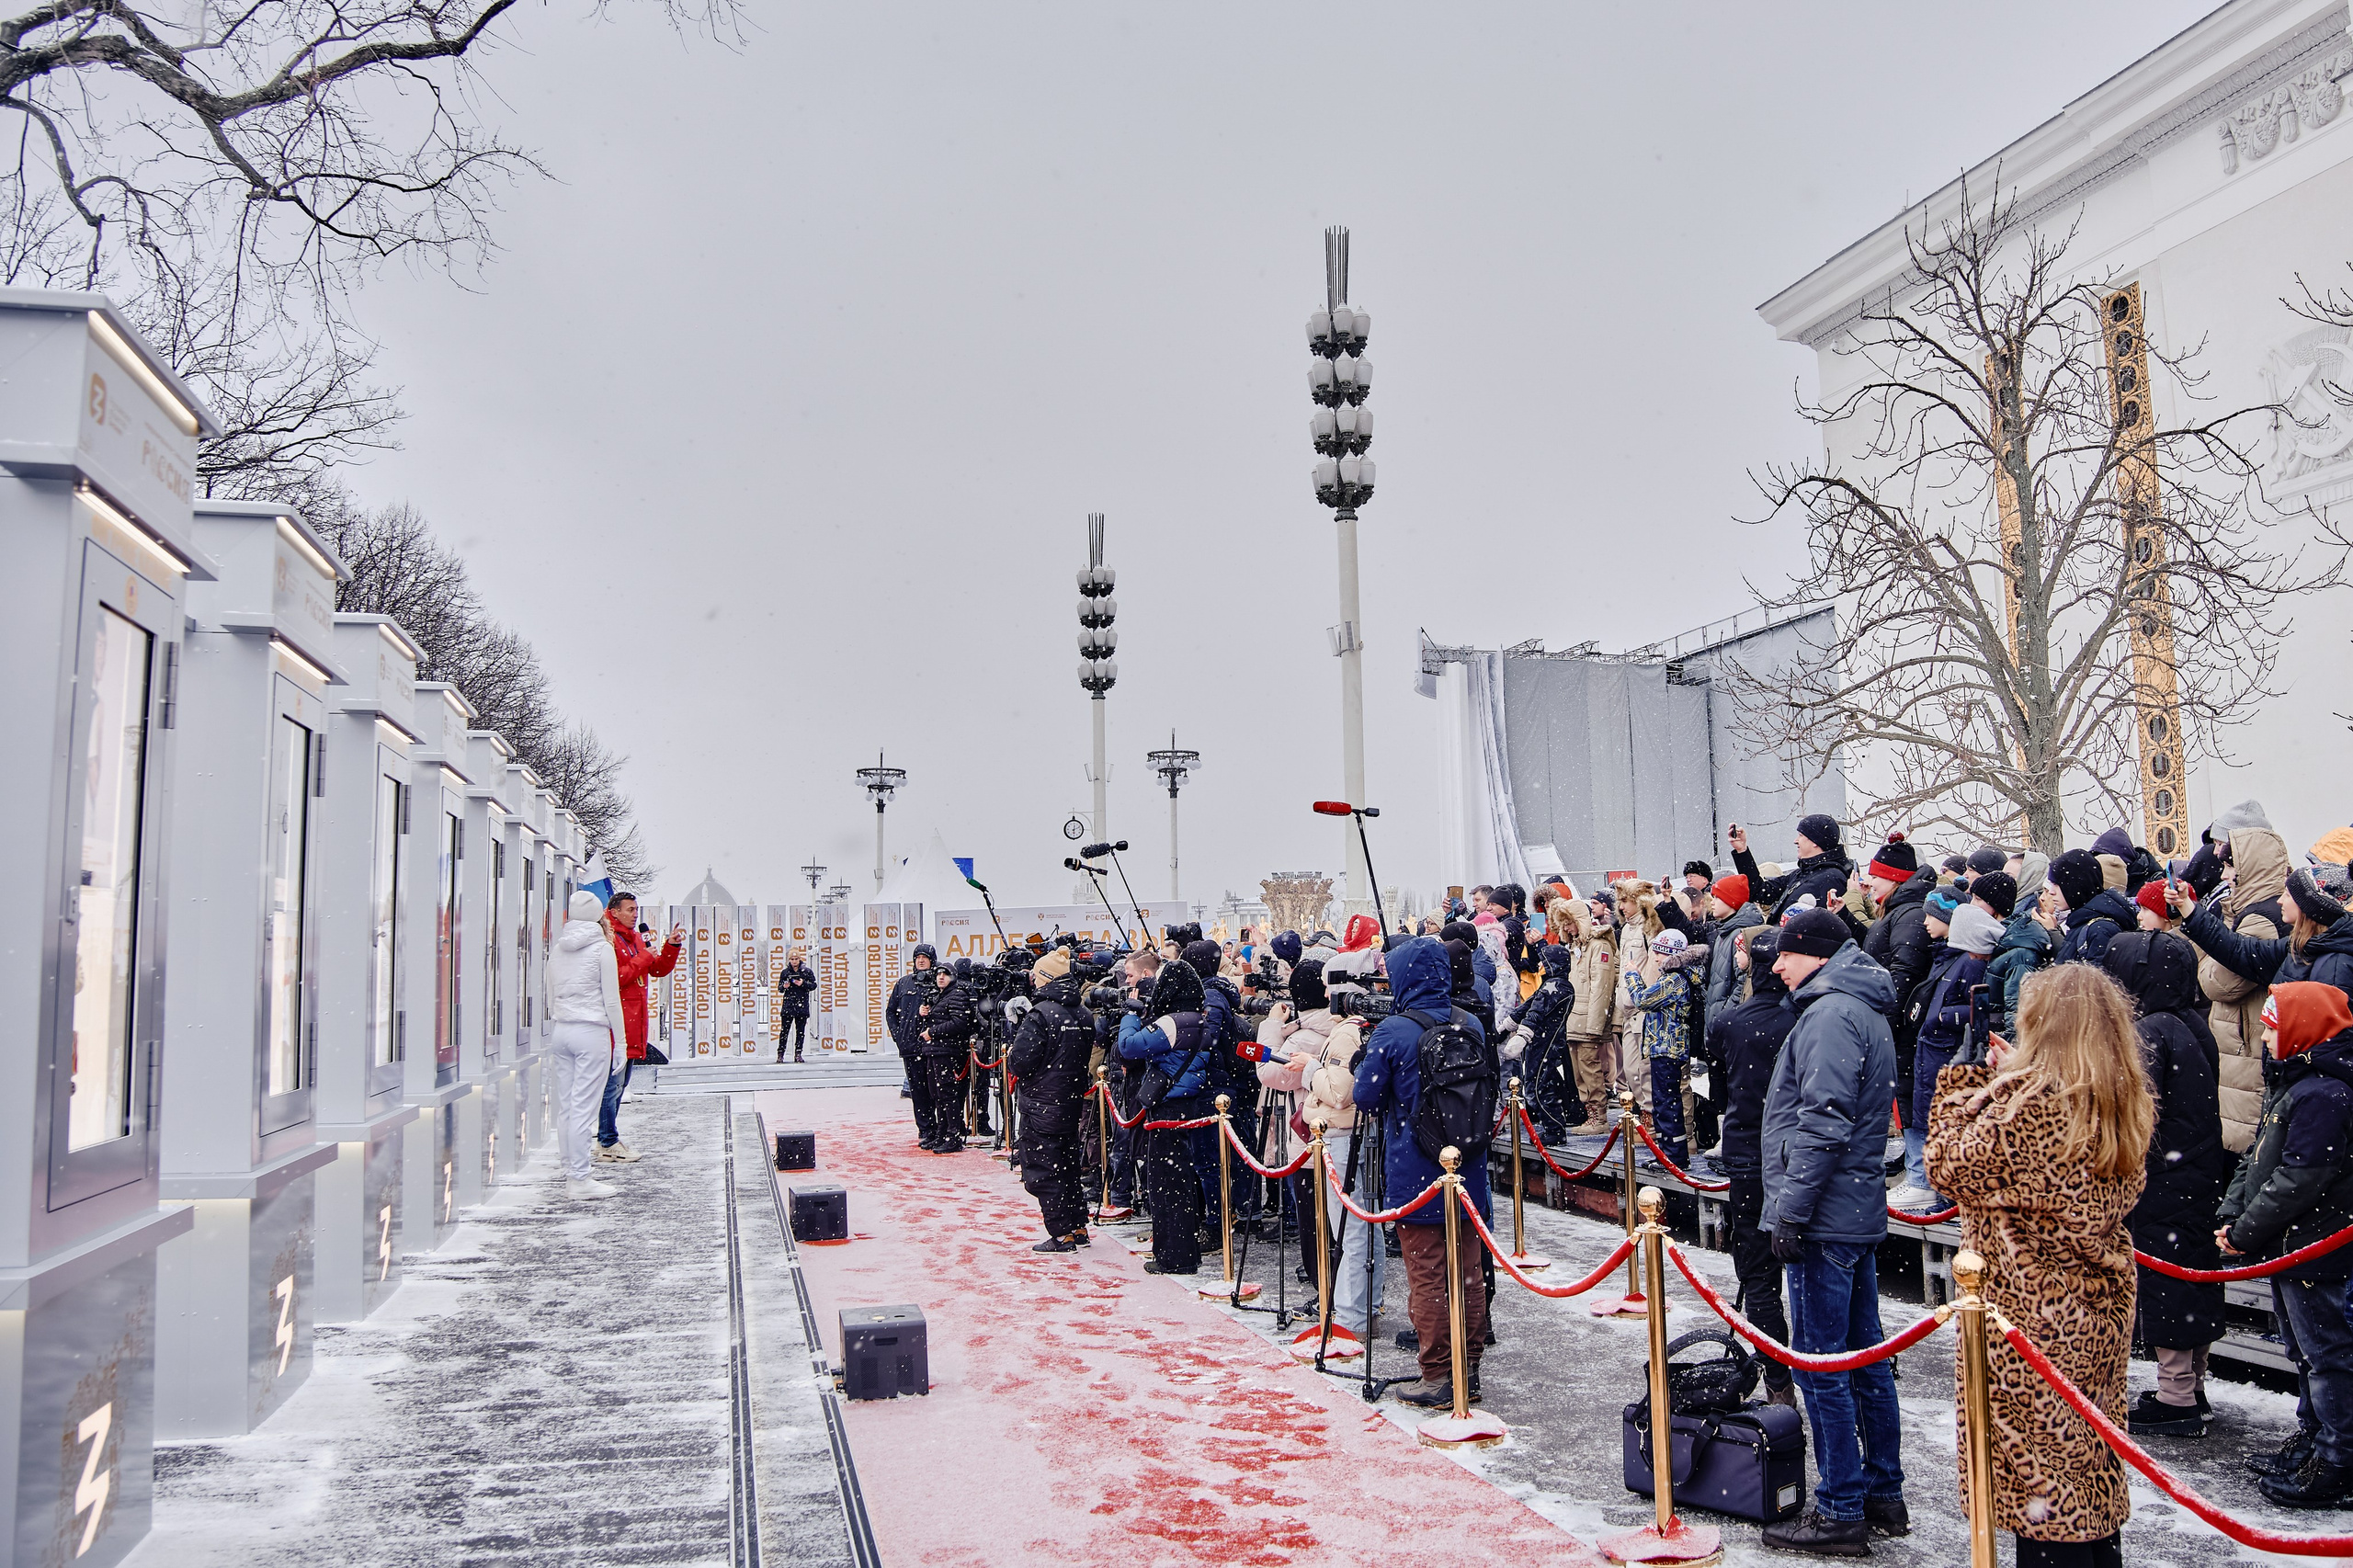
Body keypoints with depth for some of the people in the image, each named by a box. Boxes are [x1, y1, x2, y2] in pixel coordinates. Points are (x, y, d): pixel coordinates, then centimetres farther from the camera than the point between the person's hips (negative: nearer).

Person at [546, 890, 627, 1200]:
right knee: (584, 1107, -5)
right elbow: (611, 999, -7)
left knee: (565, 1107, 10)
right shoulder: (602, 947, -7)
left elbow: (550, 997, 14)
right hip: (592, 1032, -6)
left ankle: (570, 1172, 16)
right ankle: (580, 1179, -3)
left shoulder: (557, 948, 9)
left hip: (562, 1031, 6)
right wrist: (620, 1039, -1)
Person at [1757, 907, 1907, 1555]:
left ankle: (1841, 1513, 3)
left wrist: (1791, 1209, -20)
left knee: (1819, 1362, -4)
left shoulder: (1831, 1014, -16)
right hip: (1859, 1212, 11)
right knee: (1865, 1353, 16)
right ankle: (1884, 1495, 26)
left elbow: (1823, 1123, -23)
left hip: (1825, 1217, -11)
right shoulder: (1865, 1010, 17)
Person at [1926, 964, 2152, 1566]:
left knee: (2037, 1467, 4)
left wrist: (1972, 1082, -2)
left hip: (2031, 1314, -8)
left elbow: (1950, 1164, -13)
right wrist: (2009, 1078, 9)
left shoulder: (2029, 1103, -23)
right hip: (2101, 1315, 8)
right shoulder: (2128, 1106, 1)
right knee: (2090, 1458, 20)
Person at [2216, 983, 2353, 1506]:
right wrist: (2233, 1213, 8)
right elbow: (2263, 1159, 16)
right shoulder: (2301, 1085, 12)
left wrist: (2246, 1232, -19)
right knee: (2306, 1350, 20)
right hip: (2290, 1247, 11)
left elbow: (2300, 1178, -25)